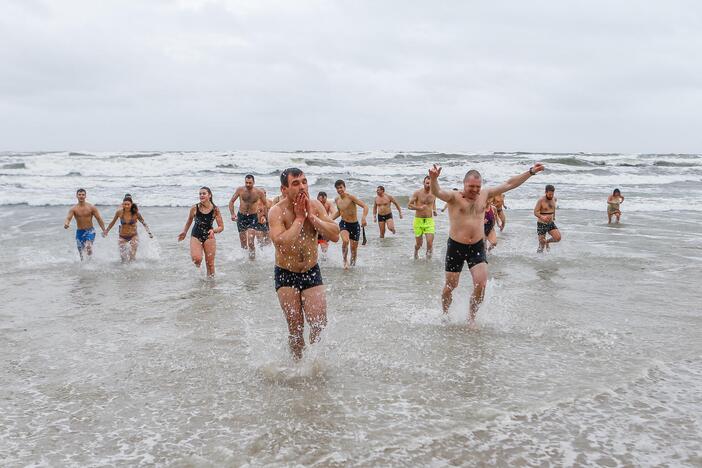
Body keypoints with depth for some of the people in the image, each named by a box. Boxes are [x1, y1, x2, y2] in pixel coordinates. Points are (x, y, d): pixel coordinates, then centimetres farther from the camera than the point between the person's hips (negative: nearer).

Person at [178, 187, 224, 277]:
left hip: (209, 237, 0)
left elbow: (221, 227, -5)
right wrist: (184, 232, 14)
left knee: (210, 263, 5)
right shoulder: (195, 208, -6)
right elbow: (189, 221, 14)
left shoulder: (215, 210, -8)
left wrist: (213, 230, -23)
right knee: (197, 259, -22)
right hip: (195, 236, 0)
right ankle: (197, 266, 12)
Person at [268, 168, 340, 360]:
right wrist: (299, 218, -23)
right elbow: (281, 244, -30)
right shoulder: (277, 211, -16)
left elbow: (335, 235, -14)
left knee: (319, 324, -4)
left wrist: (311, 216, -20)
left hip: (311, 272, 2)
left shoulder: (315, 206, -5)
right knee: (295, 326, 1)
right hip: (286, 274, -2)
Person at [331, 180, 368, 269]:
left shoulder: (351, 197, -16)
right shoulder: (337, 200, 2)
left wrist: (363, 218, -39)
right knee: (345, 241, -28)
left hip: (355, 225, -2)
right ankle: (345, 260, -6)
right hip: (344, 223, 2)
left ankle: (352, 264, 31)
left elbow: (365, 206, -23)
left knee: (354, 247, 6)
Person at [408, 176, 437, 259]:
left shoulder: (433, 194, 5)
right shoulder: (417, 193, -6)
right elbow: (409, 205, -6)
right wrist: (419, 208, -21)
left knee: (430, 241, -16)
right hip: (418, 220, -2)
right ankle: (416, 252, 41)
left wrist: (434, 210, 4)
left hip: (429, 221, 2)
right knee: (419, 243, 8)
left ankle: (428, 252, 11)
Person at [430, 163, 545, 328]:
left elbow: (509, 184, 10)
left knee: (481, 285, -9)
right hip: (456, 246, -3)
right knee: (450, 286, 6)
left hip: (477, 246, 3)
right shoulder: (454, 197, -9)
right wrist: (433, 179, -52)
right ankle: (445, 316, 31)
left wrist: (531, 172, 7)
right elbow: (437, 192, -30)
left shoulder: (485, 195, 6)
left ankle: (471, 319, 11)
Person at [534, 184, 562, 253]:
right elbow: (535, 212, -19)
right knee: (542, 244, -4)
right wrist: (542, 217, -37)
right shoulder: (541, 200, -15)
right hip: (541, 224, -5)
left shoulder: (554, 199, 3)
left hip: (551, 223, 5)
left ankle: (547, 241, 17)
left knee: (558, 238, -13)